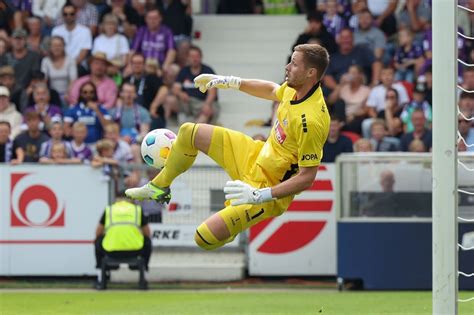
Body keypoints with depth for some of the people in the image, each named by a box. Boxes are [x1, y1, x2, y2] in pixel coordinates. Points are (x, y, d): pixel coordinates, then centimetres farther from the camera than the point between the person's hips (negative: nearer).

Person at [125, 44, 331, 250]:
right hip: (257, 155, 9)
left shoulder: (311, 121, -34)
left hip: (271, 188, -9)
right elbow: (272, 90, 19)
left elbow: (307, 177, -30)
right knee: (189, 133, 16)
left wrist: (259, 195, -34)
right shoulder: (295, 88, -7)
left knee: (205, 238, -21)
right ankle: (159, 187, 38)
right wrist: (230, 82, 15)